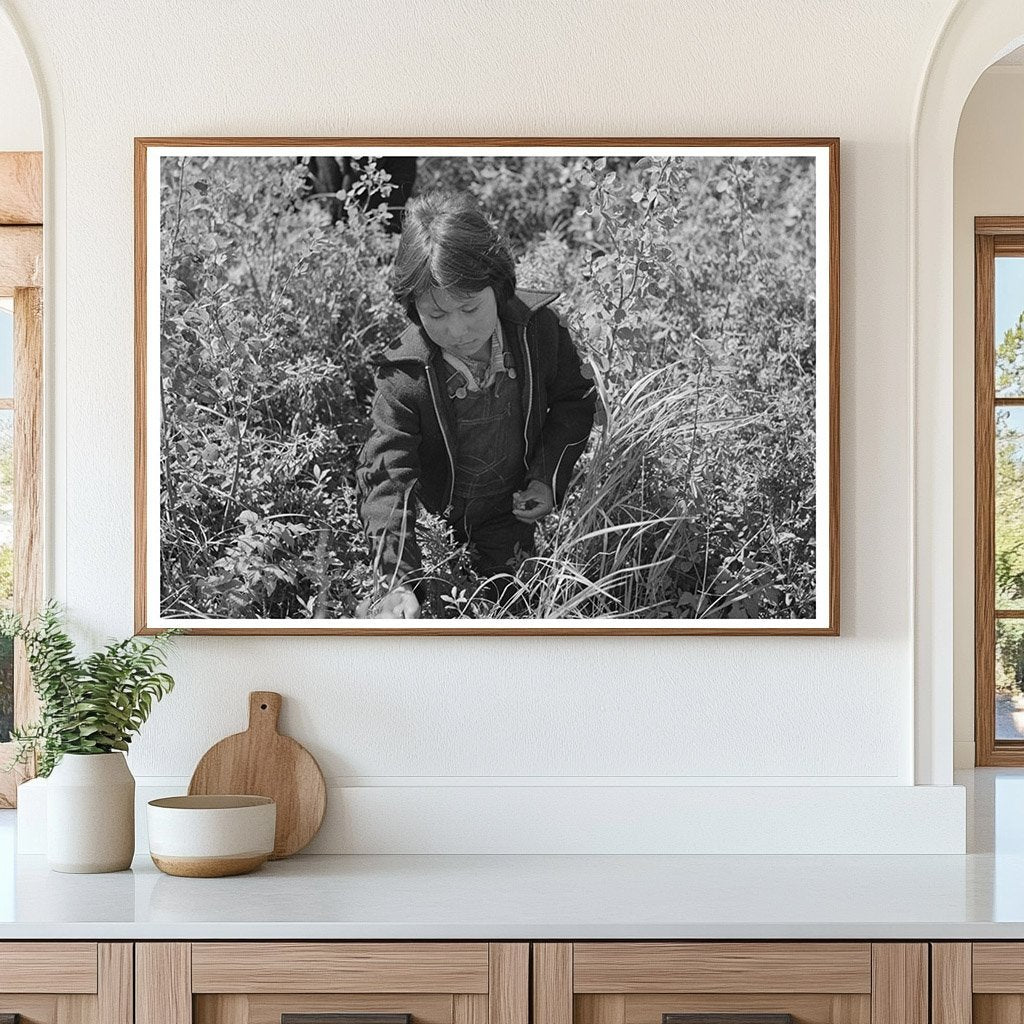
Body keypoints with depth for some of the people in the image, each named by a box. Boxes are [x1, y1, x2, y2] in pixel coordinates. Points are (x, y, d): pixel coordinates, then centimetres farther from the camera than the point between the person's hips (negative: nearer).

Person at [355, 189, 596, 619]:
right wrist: (399, 582, -47)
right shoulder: (404, 378, -31)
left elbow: (574, 401, -1)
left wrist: (549, 478, -13)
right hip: (433, 519, -2)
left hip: (509, 515, 2)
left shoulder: (539, 330, -21)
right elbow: (387, 479, -34)